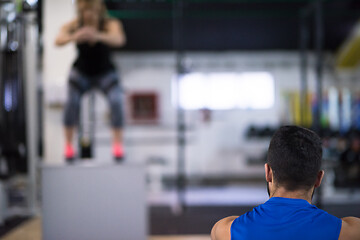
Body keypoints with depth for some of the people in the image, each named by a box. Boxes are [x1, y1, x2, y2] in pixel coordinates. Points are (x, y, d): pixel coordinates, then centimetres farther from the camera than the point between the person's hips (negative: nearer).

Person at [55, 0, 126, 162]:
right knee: (72, 102, -28)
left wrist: (98, 36, -65)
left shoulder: (111, 24, -24)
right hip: (81, 72, 0)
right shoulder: (74, 25, -22)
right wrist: (73, 37, -62)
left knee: (116, 101, -29)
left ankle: (118, 144, -15)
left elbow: (119, 40, -45)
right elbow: (58, 41, -40)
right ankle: (68, 145, -13)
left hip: (105, 73, 0)